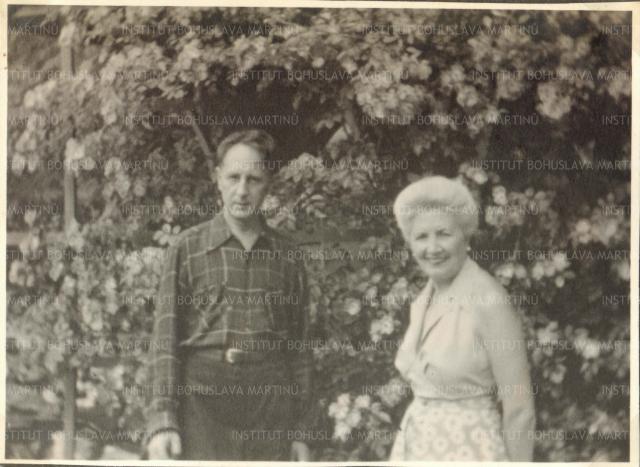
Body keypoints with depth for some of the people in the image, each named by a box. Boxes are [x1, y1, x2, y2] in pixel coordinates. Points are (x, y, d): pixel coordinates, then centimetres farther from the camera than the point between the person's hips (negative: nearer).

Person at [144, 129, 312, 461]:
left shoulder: (286, 256, 10)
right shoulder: (188, 249, 5)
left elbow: (298, 349, 12)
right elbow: (166, 338, 1)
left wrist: (299, 431, 9)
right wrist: (162, 420, -9)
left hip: (270, 398, 2)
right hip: (202, 395, -2)